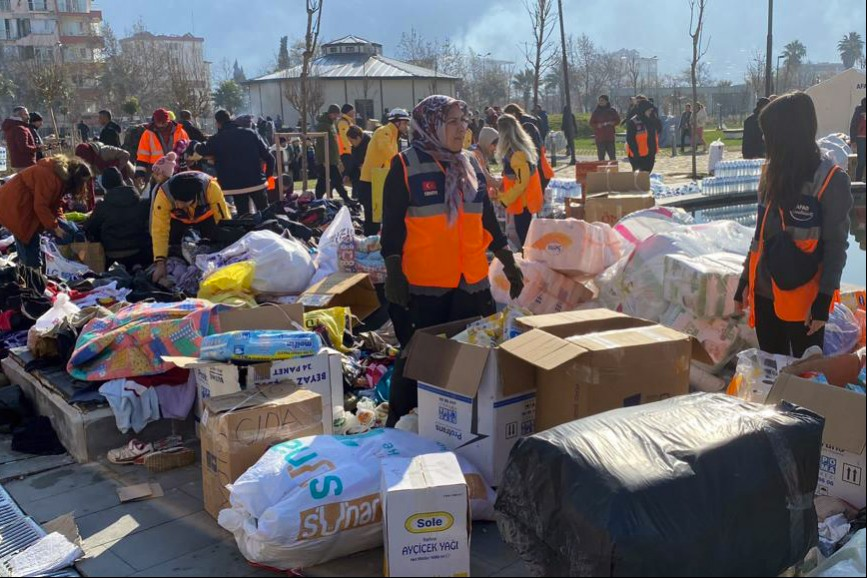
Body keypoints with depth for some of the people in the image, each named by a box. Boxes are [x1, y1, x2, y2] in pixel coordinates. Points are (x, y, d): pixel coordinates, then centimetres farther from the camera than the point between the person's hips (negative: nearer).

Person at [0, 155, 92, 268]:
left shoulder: (63, 177, 3)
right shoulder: (50, 176, -28)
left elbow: (55, 204, 9)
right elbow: (40, 206, -26)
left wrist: (61, 224, 0)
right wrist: (55, 227, -19)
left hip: (27, 205, 10)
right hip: (13, 206, -10)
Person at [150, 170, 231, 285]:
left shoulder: (210, 187, -44)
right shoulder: (164, 193, -40)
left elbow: (223, 219, -34)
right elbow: (160, 230, -37)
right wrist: (160, 262, -42)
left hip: (206, 216, -1)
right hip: (178, 219, 1)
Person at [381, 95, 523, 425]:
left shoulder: (470, 165, 12)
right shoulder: (405, 166, -4)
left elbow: (488, 220, 18)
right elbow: (392, 225, -6)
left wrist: (509, 263, 16)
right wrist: (394, 273, -13)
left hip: (473, 282, 6)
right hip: (424, 285, -5)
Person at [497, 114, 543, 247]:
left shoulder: (516, 153, -24)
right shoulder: (523, 146, 5)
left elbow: (522, 181, -24)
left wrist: (504, 199, -19)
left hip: (522, 200, -9)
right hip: (524, 198, 9)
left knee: (523, 234, 0)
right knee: (525, 233, 18)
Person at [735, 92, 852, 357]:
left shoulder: (830, 180, -12)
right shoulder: (774, 172, 7)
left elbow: (836, 246, -11)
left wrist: (824, 300, -13)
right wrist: (745, 281, 14)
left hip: (803, 298, -6)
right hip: (765, 292, 6)